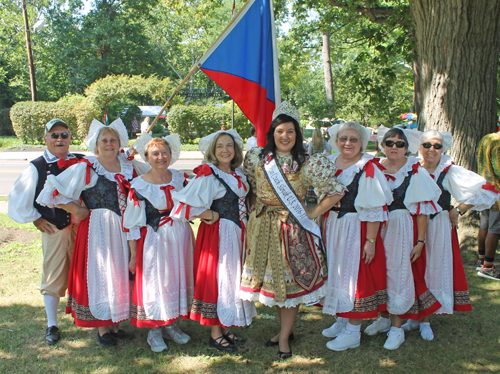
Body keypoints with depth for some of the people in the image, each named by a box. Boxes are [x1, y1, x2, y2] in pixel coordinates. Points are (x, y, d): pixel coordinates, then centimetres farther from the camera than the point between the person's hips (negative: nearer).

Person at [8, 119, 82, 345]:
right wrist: (36, 219, 2)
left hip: (80, 227, 2)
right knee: (53, 277, 4)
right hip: (53, 230, -2)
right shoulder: (36, 167, -3)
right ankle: (52, 326, 17)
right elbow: (18, 198, 3)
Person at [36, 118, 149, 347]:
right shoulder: (85, 168, -5)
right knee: (98, 274, 1)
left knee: (120, 273, 10)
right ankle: (102, 327, 12)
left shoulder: (128, 166, 9)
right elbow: (55, 191, -8)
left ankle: (115, 323, 23)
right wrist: (76, 210, -8)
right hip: (97, 230, -5)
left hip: (124, 230, 5)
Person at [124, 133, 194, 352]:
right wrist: (133, 254, -7)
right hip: (154, 240, -4)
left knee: (178, 278, 10)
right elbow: (132, 223, -7)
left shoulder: (180, 178, 3)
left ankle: (170, 324, 28)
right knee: (155, 281, 1)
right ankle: (154, 330, 19)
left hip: (181, 237, 4)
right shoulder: (139, 186, -9)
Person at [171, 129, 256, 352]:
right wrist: (210, 215, -13)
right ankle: (215, 333, 10)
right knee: (216, 277, -1)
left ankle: (226, 328, 24)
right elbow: (186, 203, -21)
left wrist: (243, 223, 11)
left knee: (232, 278, 13)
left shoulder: (237, 175, 10)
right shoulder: (208, 175, -13)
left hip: (237, 233, 8)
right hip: (217, 234, -8)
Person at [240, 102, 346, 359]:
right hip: (263, 227, 3)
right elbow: (248, 186, 16)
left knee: (290, 280, 1)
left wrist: (313, 213, -7)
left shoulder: (307, 164, -9)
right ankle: (284, 329, 27)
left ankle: (284, 337, 15)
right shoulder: (256, 157, 0)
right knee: (272, 278, 10)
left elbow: (335, 191, -7)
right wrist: (255, 206, 8)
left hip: (293, 229, -2)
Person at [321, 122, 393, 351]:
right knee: (336, 272, 15)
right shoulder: (330, 163, 4)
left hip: (357, 229, -7)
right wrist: (323, 228, 7)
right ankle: (342, 320, 31)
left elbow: (374, 210, -16)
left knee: (355, 275, 1)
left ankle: (353, 332, 12)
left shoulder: (368, 169, -15)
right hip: (333, 227, 7)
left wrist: (371, 240, -18)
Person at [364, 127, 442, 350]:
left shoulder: (416, 172, -5)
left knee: (399, 274, -2)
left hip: (404, 229, -4)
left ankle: (397, 327, 10)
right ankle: (385, 318, 27)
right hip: (379, 228, 4)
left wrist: (421, 240, -11)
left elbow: (422, 210, -6)